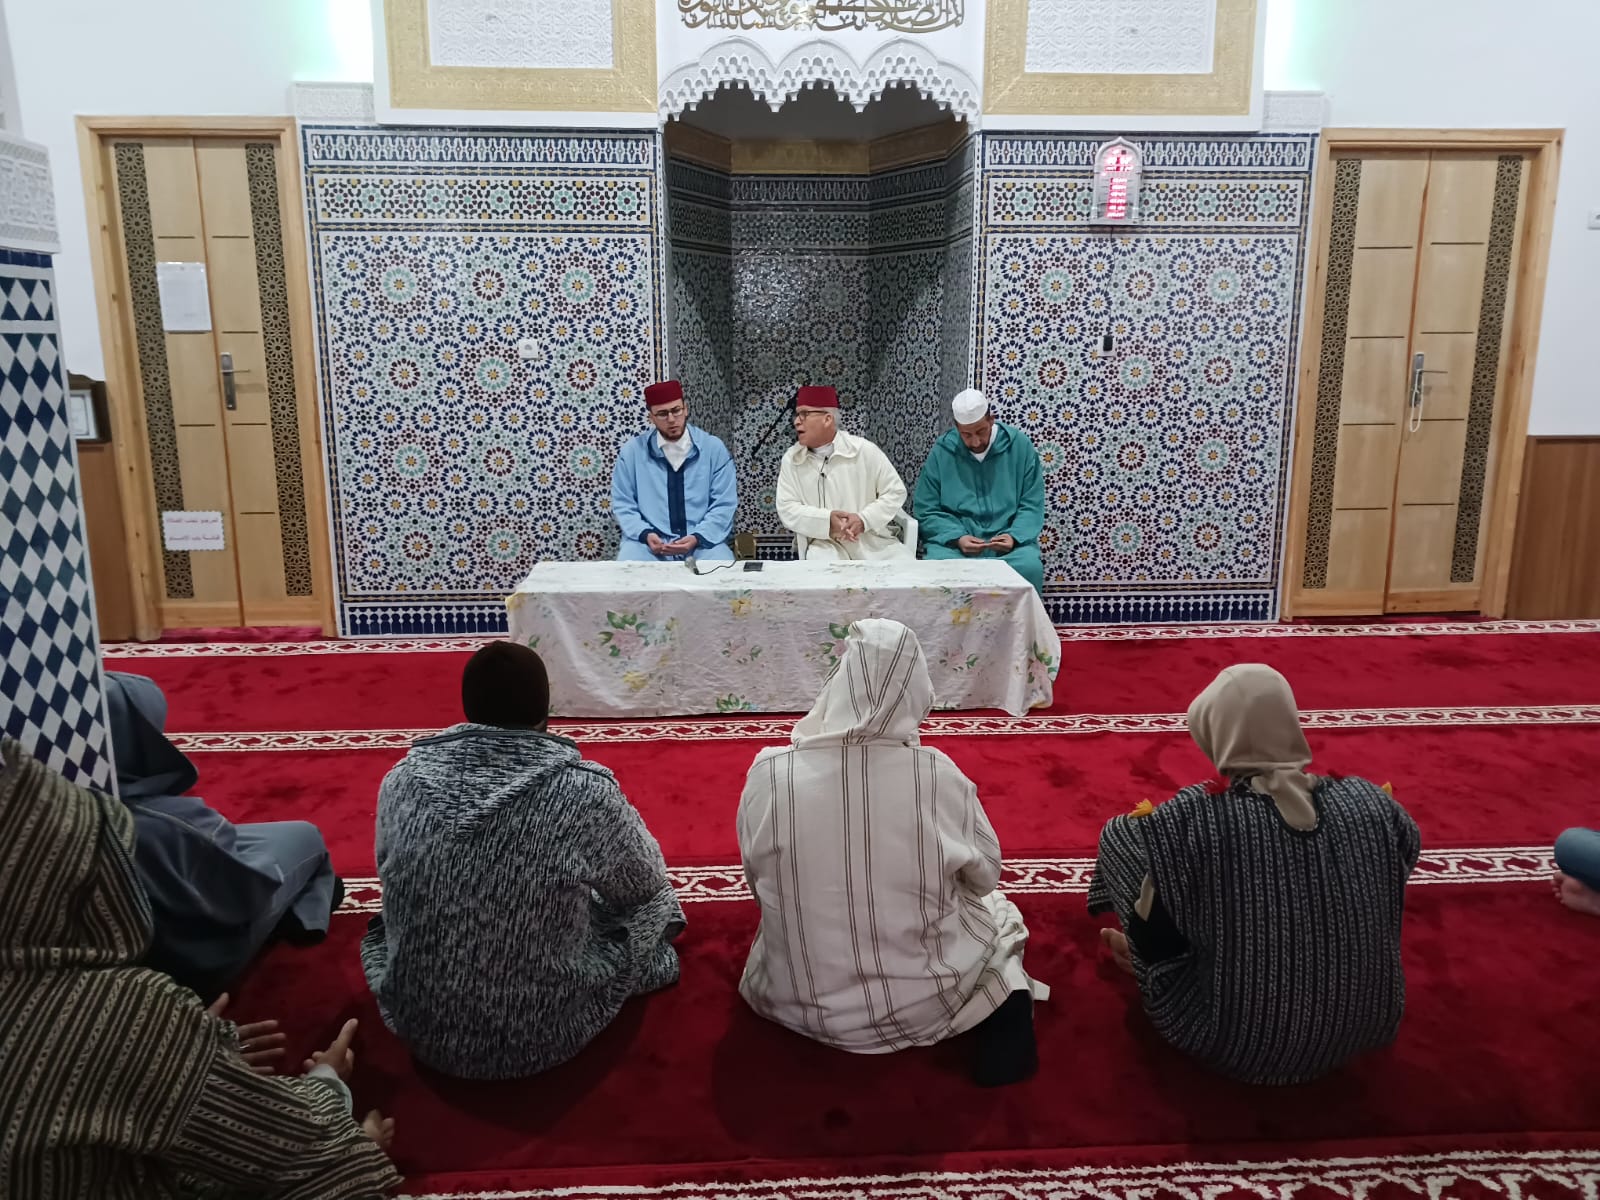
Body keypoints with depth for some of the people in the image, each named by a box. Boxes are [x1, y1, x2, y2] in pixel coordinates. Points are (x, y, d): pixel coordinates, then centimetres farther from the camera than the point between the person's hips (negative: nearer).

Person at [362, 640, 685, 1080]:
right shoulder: (585, 792, -21)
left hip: (421, 1029, 4)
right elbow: (646, 881, -2)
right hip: (542, 1038, -3)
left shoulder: (402, 780, -10)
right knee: (652, 898, 21)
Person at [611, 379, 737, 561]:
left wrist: (697, 537, -14)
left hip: (702, 542, 0)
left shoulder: (714, 448, 3)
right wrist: (645, 534, -12)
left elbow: (724, 504, 1)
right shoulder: (632, 451, 4)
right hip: (649, 543, 0)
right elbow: (623, 505, 6)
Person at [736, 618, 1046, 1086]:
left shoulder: (769, 773, -16)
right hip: (919, 1005, -1)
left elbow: (758, 883, 0)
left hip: (799, 1002, 2)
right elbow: (986, 877, -1)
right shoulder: (937, 776, -18)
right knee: (998, 912, 27)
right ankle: (1007, 1007, 3)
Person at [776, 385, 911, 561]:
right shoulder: (791, 459, 3)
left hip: (873, 539, 1)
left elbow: (896, 492, 1)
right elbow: (786, 509, -1)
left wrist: (864, 520, -15)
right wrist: (826, 520, -18)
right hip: (825, 544, 0)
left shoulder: (864, 450, -2)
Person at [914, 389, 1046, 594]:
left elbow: (1032, 505, 4)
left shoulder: (1019, 445, 2)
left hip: (1008, 540, 1)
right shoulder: (941, 452, 1)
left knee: (1029, 567, -31)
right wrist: (958, 538, -15)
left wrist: (1013, 536, -16)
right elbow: (928, 511, 2)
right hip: (954, 540, 0)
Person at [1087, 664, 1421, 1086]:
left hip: (1243, 1044, -4)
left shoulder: (1194, 818, -26)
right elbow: (1407, 842, 9)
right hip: (1363, 1030, 4)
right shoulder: (1367, 802, -14)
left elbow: (1119, 837, -9)